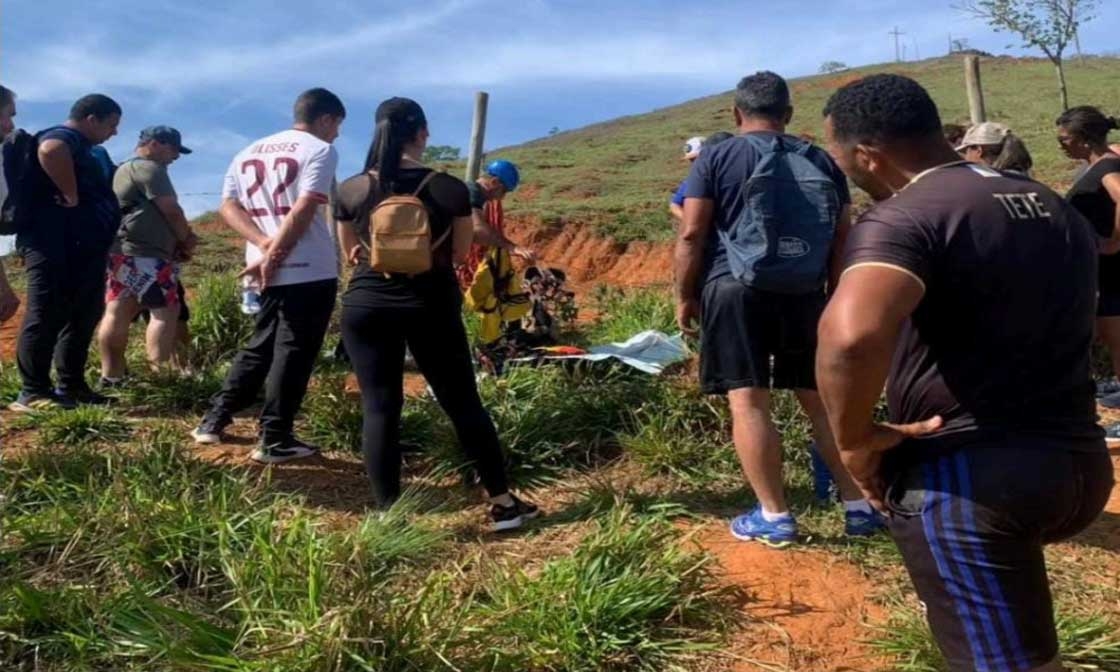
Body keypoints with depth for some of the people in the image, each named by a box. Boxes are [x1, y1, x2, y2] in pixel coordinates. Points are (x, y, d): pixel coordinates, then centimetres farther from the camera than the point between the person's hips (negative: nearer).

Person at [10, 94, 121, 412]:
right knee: (46, 315, -8)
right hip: (56, 245, -11)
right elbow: (49, 151, -33)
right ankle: (33, 392, -5)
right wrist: (71, 197, -25)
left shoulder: (79, 148, 25)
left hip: (80, 247, 11)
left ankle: (71, 386, 20)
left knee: (83, 316, 13)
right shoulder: (64, 138, -8)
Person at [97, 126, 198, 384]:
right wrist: (187, 239, 5)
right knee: (166, 310, -9)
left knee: (117, 315, 6)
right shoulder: (149, 168, -7)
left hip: (121, 252, 10)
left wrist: (177, 240, 17)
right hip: (144, 255, -10)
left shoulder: (123, 170, 26)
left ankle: (111, 375, 8)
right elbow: (171, 211, -11)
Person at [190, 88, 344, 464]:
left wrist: (264, 244, -4)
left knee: (260, 347, 19)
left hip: (269, 272, 7)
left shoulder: (249, 153, 17)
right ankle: (274, 440, 2)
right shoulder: (320, 151, -5)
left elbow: (228, 207, 8)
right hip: (310, 270, -7)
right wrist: (273, 255, -13)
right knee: (293, 353, -1)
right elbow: (303, 211, -17)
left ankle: (214, 420, 24)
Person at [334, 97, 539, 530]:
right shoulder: (451, 190, -6)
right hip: (431, 306, -1)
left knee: (379, 407, 6)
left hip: (366, 306, 1)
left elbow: (351, 253, 11)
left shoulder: (351, 191, -1)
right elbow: (459, 252, 4)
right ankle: (503, 503, 17)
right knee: (463, 403, 9)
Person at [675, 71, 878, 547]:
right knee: (821, 398, 12)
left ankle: (773, 517, 3)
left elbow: (692, 235, -6)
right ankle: (858, 507, 16)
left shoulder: (716, 159, 1)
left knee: (748, 401, -1)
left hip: (736, 290, -4)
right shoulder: (821, 161, 12)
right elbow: (843, 239, 13)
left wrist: (685, 296, 3)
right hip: (804, 294, 4)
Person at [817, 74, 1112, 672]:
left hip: (968, 480, -9)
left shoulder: (902, 220, -17)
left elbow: (851, 334, -37)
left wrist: (854, 440, -20)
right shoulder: (1051, 206, 11)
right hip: (1079, 462, 9)